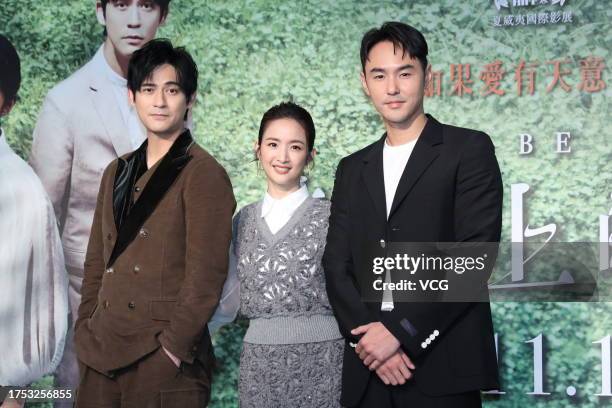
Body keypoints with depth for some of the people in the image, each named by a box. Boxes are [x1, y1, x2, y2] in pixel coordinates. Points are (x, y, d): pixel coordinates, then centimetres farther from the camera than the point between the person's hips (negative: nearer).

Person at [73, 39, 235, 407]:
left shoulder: (204, 174, -7)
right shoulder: (117, 172, 14)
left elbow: (205, 278, -12)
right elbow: (96, 262, 16)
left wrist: (172, 349, -15)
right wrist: (86, 332, 7)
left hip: (165, 362, -6)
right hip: (101, 357, 6)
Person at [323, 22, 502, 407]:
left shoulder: (469, 150, 0)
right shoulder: (352, 169, 15)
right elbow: (337, 266, 8)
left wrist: (399, 330, -13)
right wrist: (366, 335, -9)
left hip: (443, 370, -4)